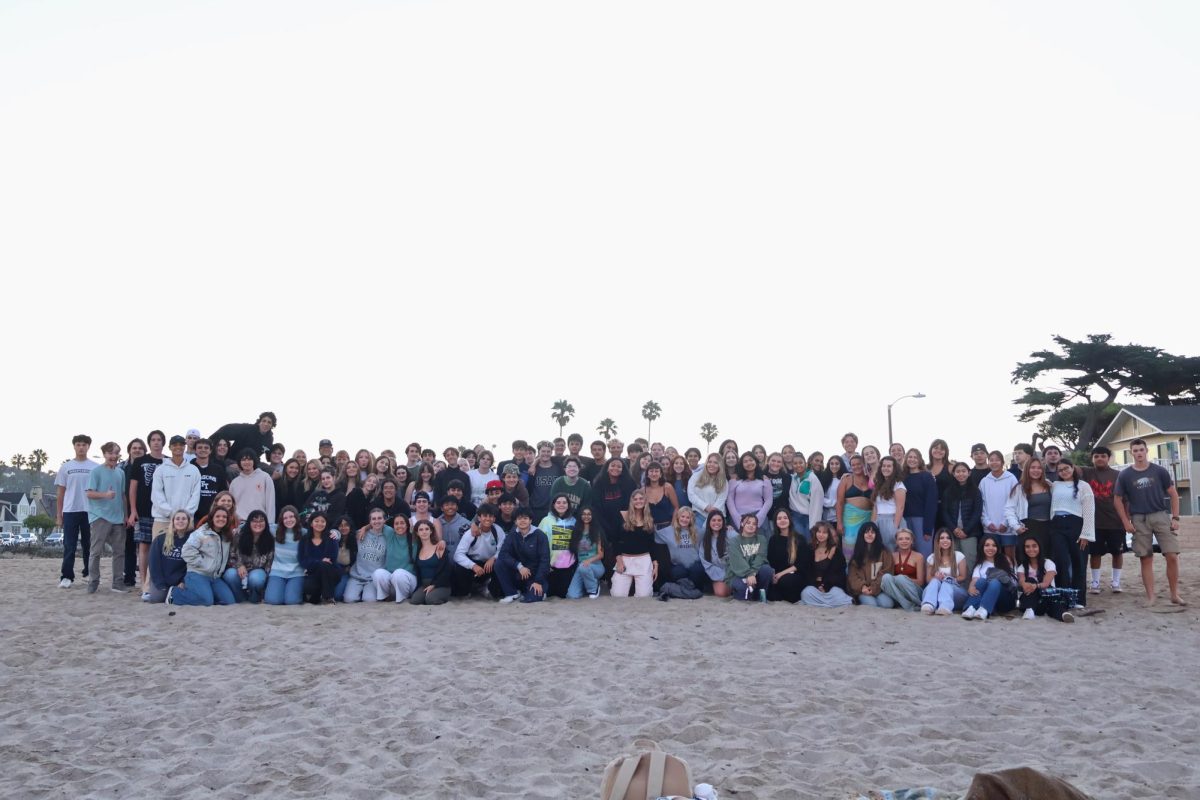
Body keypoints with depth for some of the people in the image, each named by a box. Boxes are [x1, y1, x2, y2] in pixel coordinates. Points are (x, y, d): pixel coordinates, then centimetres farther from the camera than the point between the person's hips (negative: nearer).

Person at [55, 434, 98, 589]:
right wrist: (59, 515, 5)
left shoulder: (95, 468, 4)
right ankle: (66, 577, 1)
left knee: (89, 545, 7)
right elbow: (61, 493, 9)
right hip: (70, 511, 0)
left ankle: (89, 574, 16)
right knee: (69, 546, -1)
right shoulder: (66, 467, 7)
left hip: (89, 511, 0)